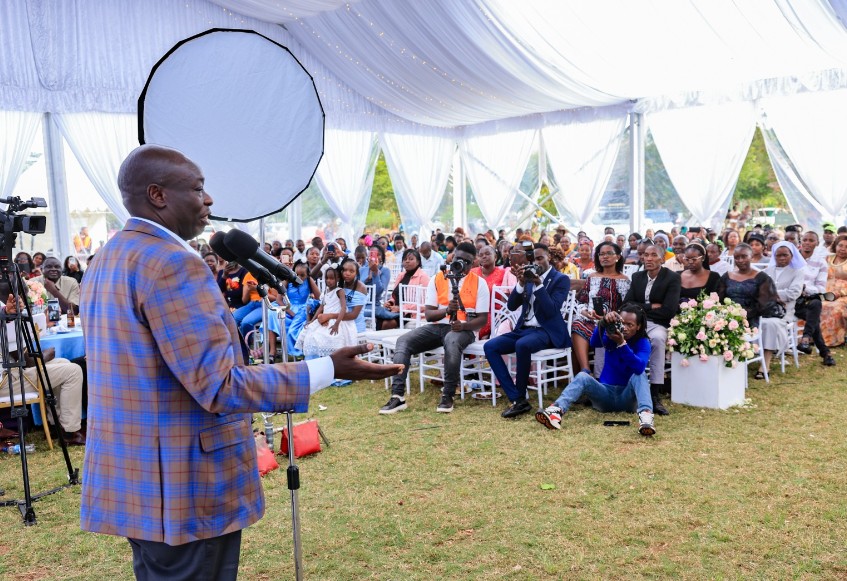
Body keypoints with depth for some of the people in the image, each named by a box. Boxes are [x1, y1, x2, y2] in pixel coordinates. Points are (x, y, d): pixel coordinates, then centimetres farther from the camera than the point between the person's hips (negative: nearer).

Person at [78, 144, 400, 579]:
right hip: (184, 486, -10)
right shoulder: (172, 261, -20)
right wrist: (329, 369, -24)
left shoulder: (106, 260, 11)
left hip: (134, 478, 10)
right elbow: (220, 386, -25)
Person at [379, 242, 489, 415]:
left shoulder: (479, 283, 1)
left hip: (464, 329, -3)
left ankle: (448, 396, -28)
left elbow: (482, 319, -2)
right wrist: (447, 310, -20)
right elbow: (428, 315, 1)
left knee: (452, 342, -40)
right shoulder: (436, 279, 7)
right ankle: (398, 396, -26)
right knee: (403, 341, -21)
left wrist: (463, 326, -22)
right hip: (438, 326, 3)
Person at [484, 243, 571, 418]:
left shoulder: (561, 279, -3)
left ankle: (520, 398, -21)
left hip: (546, 331, -6)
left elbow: (551, 310, -16)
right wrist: (521, 283, -10)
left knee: (522, 345, -38)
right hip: (523, 329, 7)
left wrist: (539, 284, -22)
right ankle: (516, 399, -21)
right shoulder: (529, 275, 13)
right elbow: (511, 306, 5)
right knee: (490, 346, -17)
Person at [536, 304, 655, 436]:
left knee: (639, 374, -29)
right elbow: (594, 343, -26)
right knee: (582, 376, -25)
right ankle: (556, 410, -50)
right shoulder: (611, 335, -2)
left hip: (627, 396, -2)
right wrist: (603, 322, -44)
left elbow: (639, 368, -30)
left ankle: (645, 414, -53)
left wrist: (621, 343, -41)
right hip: (606, 393, 2)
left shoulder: (643, 343, -8)